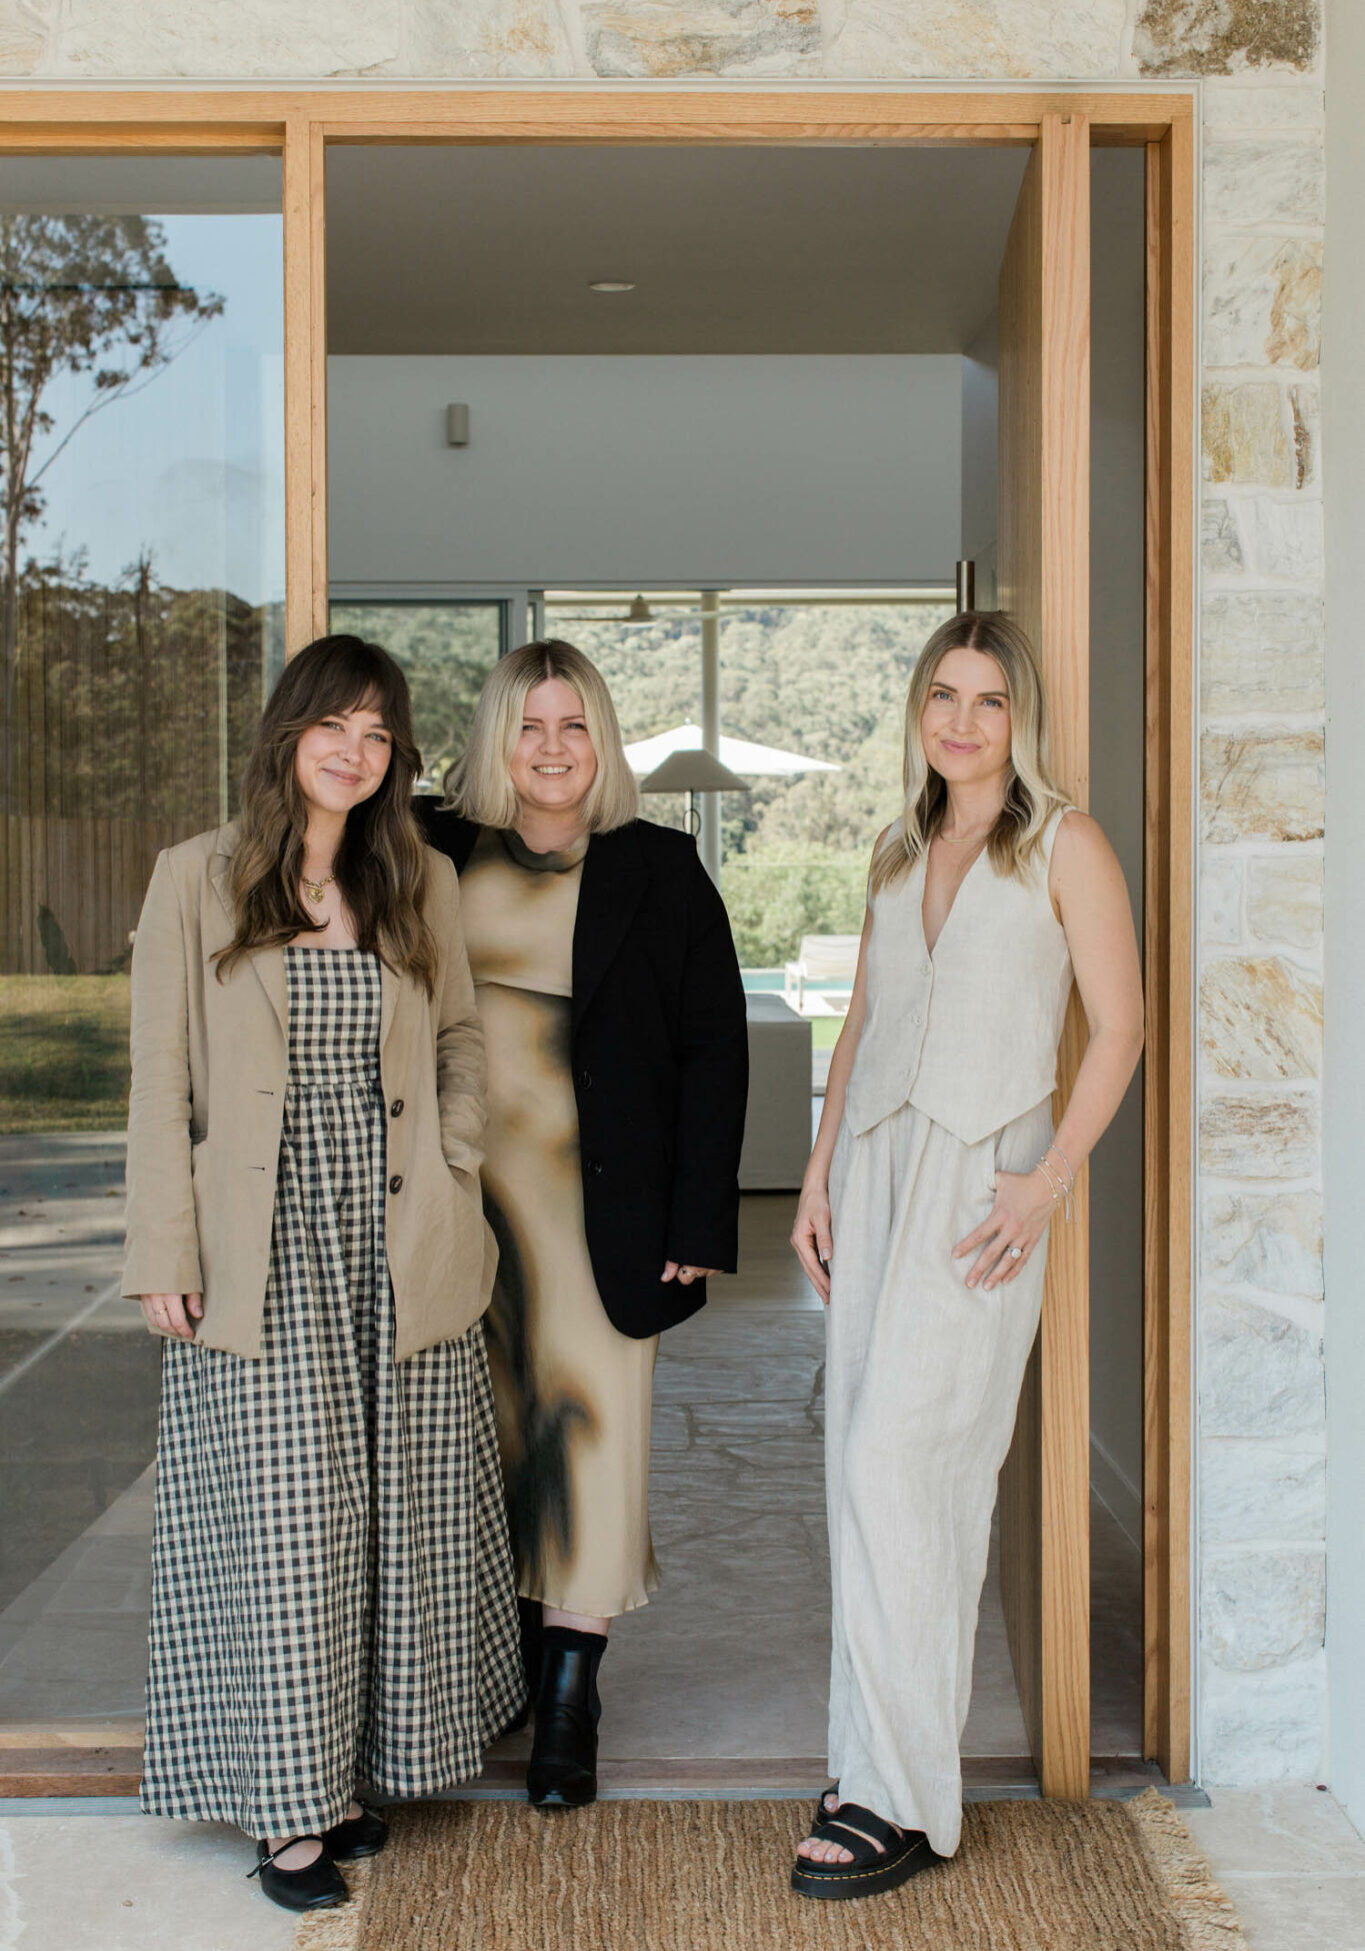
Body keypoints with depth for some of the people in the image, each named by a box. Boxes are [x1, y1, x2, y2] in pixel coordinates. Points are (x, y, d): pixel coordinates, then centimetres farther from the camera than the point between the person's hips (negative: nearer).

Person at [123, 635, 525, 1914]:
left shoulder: (421, 885, 9)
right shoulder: (198, 881, 0)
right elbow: (161, 1079, -1)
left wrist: (456, 1164, 2)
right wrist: (164, 1255, -6)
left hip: (401, 1251, 3)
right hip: (264, 1256, -3)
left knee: (401, 1519, 8)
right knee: (283, 1522, -1)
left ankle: (357, 1766, 23)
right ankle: (287, 1804, 10)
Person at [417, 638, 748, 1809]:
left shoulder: (661, 873, -1)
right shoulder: (435, 856, 6)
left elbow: (715, 1049, -1)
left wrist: (698, 1223, -6)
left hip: (600, 1199, -2)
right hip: (461, 1194, 3)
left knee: (590, 1427, -2)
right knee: (480, 1428, 10)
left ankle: (569, 1700, 8)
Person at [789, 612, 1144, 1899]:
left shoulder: (1060, 847, -1)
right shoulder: (898, 854, 16)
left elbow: (1119, 1023, -6)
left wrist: (1051, 1177, -14)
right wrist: (819, 1174, 12)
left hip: (979, 1179, -6)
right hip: (875, 1165, 6)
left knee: (898, 1464, -11)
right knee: (864, 1465, 6)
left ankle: (904, 1798, -2)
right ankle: (876, 1758, 17)